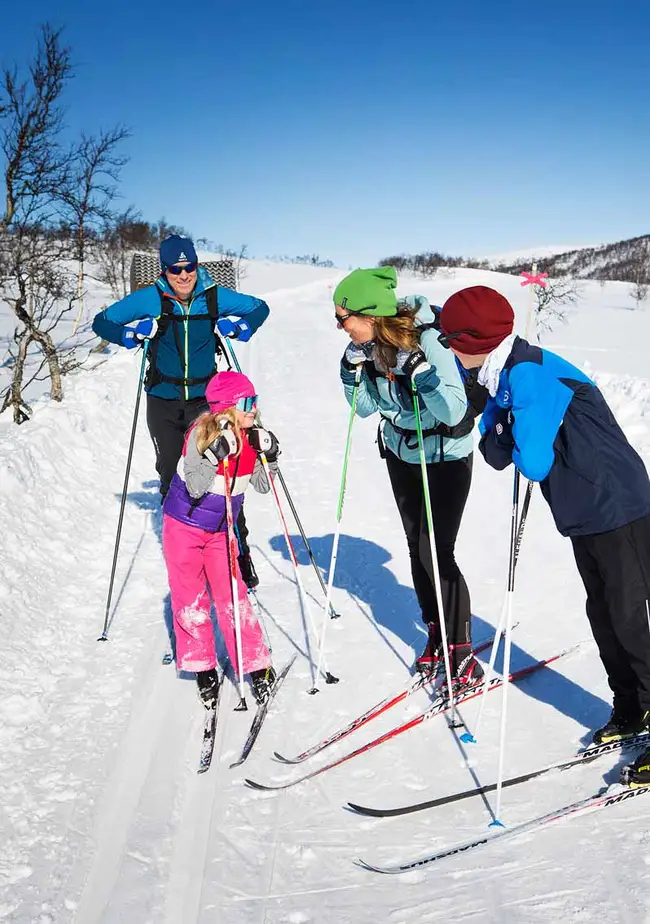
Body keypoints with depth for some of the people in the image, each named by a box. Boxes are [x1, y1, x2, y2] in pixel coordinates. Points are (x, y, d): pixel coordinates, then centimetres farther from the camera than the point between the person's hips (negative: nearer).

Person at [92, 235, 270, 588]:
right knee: (172, 479, 11)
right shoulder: (150, 298, -9)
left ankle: (239, 552, 4)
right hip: (163, 403, 1)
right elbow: (102, 322, -3)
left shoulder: (215, 296, -7)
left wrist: (239, 328, -12)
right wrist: (131, 335, -22)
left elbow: (259, 308, 8)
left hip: (206, 399, -1)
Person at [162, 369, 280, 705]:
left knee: (231, 595, 0)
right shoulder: (201, 433, -21)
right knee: (189, 597, 4)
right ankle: (202, 667, 18)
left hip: (220, 530, 4)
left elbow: (262, 486, 2)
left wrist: (269, 457, -14)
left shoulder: (251, 436, -6)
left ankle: (256, 665, 5)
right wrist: (216, 453, -39)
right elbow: (195, 488, -28)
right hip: (183, 525, -3)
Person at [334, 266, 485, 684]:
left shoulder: (426, 339, -28)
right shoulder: (371, 345, -10)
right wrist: (352, 370, -16)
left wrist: (420, 372, -41)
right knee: (417, 547, 12)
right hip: (400, 452, 7)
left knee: (437, 552, -8)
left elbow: (455, 412, -30)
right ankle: (436, 635, 29)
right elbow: (365, 408, -1)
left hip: (446, 456, -6)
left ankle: (462, 652, 7)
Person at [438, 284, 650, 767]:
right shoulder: (501, 378, 6)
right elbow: (496, 452, 9)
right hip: (585, 515, 10)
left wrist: (514, 441, -9)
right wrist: (501, 437, -12)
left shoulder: (529, 372, -24)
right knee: (603, 616, 18)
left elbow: (532, 462, -28)